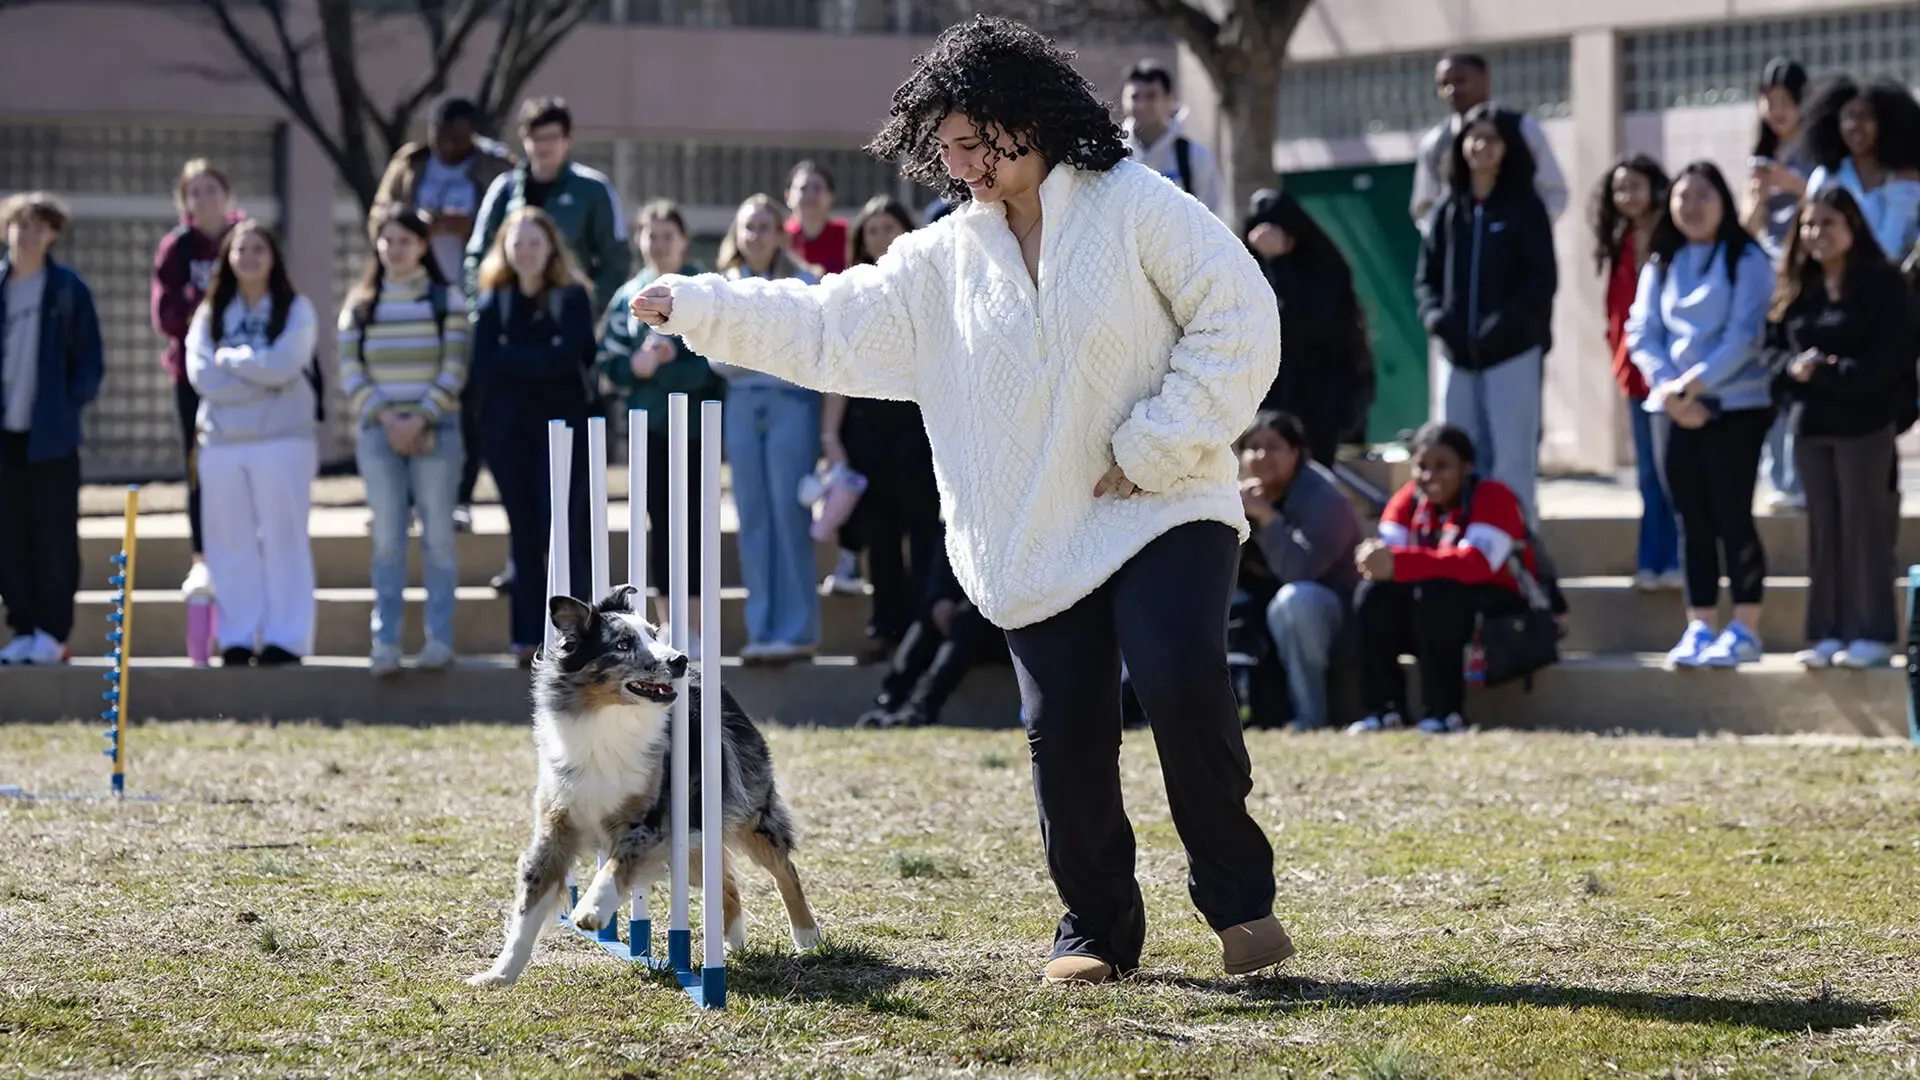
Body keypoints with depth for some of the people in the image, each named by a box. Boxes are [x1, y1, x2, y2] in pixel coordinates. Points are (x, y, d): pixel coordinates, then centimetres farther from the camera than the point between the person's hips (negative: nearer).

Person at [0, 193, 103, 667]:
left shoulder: (68, 290, -1)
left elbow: (90, 363, 1)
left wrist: (67, 407, -8)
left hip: (50, 436, -3)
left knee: (54, 538, -1)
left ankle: (52, 633, 3)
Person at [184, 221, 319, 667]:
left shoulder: (296, 309, 3)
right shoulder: (210, 314, 10)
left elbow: (284, 365, -13)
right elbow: (201, 374, -4)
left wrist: (230, 358, -3)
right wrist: (263, 374, -9)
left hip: (283, 440, -3)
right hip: (222, 441, 3)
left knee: (283, 538, -4)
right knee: (231, 543, 2)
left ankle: (285, 640, -3)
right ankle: (237, 639, 6)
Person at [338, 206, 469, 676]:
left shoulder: (446, 300, 4)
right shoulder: (359, 306, 10)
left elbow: (454, 371, -3)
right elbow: (350, 374, 3)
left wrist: (419, 421, -12)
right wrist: (387, 418, -10)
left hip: (434, 432, -2)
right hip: (378, 434, 2)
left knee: (438, 536, -1)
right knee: (387, 539, -1)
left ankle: (440, 639, 3)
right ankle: (384, 642, -1)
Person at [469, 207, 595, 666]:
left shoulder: (573, 297, 1)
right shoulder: (494, 303, 8)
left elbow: (567, 358, -12)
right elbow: (485, 367, -4)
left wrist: (512, 360, -8)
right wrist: (540, 360, -10)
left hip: (562, 426, -3)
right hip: (508, 429, 3)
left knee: (562, 530, -9)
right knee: (523, 534, 5)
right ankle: (529, 636, 8)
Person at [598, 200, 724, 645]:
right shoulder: (628, 297, 10)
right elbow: (610, 363, 8)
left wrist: (658, 368, -12)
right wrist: (638, 365, -14)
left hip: (697, 424, -3)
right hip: (648, 426, 3)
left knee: (694, 523, -5)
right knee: (660, 526, 6)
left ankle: (697, 629, -3)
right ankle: (667, 628, 12)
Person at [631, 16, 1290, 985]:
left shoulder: (1136, 207, -6)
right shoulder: (944, 261, 9)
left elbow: (1238, 321, -9)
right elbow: (825, 324, 9)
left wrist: (1156, 447, -12)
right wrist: (694, 306, 0)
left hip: (1167, 511, -4)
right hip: (1038, 542, 4)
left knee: (1181, 679, -24)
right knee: (1064, 737, -1)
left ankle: (1238, 896, -6)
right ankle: (1096, 929, 18)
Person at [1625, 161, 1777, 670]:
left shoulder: (1746, 260, -2)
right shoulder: (1660, 264, 12)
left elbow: (1743, 333, -11)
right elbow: (1641, 332, 6)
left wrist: (1694, 384, -18)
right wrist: (1668, 389, -10)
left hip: (1736, 405, -4)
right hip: (1674, 409, 4)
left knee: (1732, 515, -7)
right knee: (1692, 521, 5)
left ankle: (1745, 629, -3)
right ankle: (1699, 628, 7)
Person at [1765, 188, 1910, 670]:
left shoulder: (1882, 282, -4)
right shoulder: (1794, 288, 13)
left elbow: (1892, 354, -12)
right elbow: (1772, 348, 10)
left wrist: (1831, 372, -19)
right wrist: (1794, 369, -12)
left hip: (1865, 419, -5)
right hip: (1809, 421, 5)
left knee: (1864, 524, -3)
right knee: (1822, 528, 7)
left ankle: (1872, 633, 2)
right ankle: (1828, 633, 11)